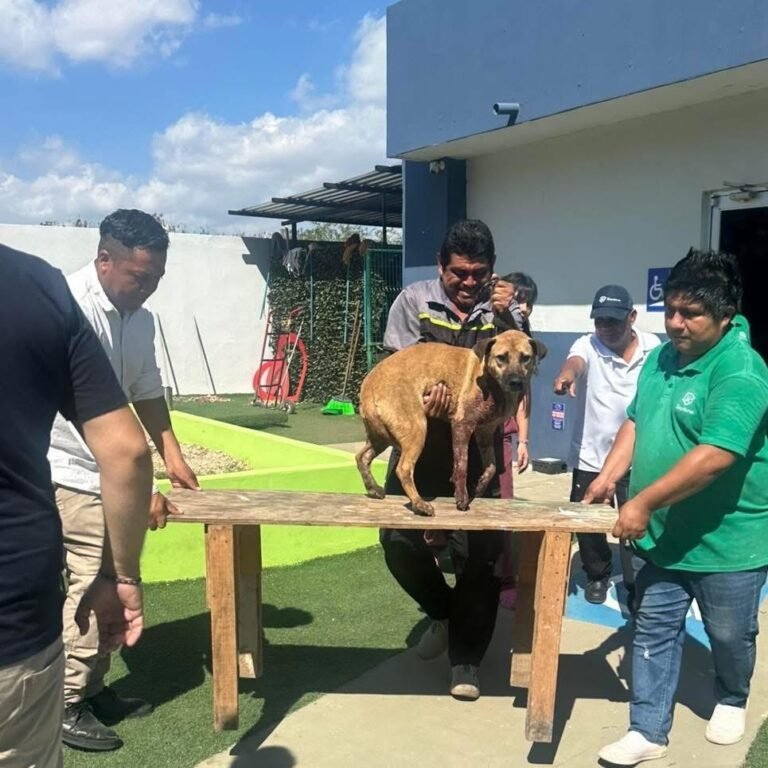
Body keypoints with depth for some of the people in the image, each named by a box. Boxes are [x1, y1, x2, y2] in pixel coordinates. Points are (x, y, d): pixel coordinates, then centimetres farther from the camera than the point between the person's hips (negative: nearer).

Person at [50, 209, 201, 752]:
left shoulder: (141, 319, 5)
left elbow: (147, 392, 14)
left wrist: (172, 455, 5)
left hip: (107, 472, 8)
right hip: (72, 473, -8)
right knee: (94, 584, -7)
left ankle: (92, 688, 27)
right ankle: (67, 706, 10)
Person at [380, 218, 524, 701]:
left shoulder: (505, 309, 2)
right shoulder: (414, 301, 0)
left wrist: (506, 320, -19)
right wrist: (423, 396, -26)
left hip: (479, 444, 0)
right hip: (420, 439, 0)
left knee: (480, 554, 1)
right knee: (399, 541, -4)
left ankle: (466, 661, 19)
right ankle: (444, 611, 28)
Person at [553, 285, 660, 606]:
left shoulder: (653, 347, -3)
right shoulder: (588, 345, -12)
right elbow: (576, 360, -37)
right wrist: (567, 374, -60)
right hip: (591, 455, 0)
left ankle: (637, 586, 22)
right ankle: (598, 575, 36)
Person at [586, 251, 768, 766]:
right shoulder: (663, 357, 3)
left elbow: (715, 455, -32)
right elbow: (638, 419, 11)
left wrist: (644, 501, -29)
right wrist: (610, 474, -3)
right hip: (666, 534, 6)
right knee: (654, 632, 10)